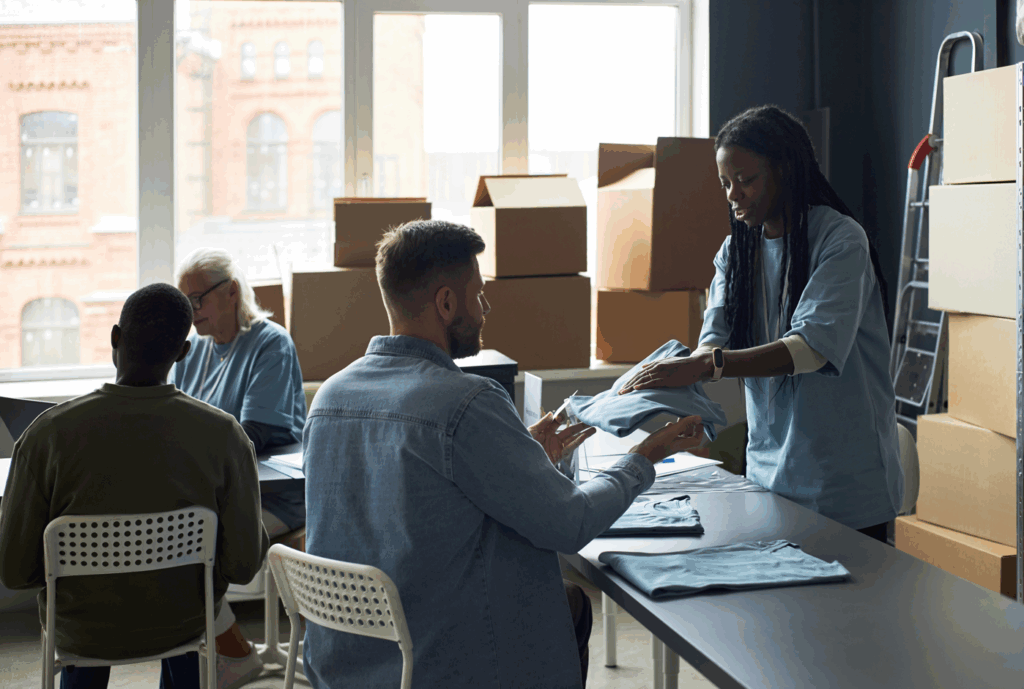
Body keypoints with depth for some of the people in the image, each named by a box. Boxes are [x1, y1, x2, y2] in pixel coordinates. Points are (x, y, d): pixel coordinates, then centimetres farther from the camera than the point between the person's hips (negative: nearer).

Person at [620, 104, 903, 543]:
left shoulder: (840, 239, -12)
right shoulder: (735, 251, 8)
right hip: (769, 469, 5)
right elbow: (715, 341, -2)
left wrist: (706, 366, -36)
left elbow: (813, 346, -25)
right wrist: (666, 381, -24)